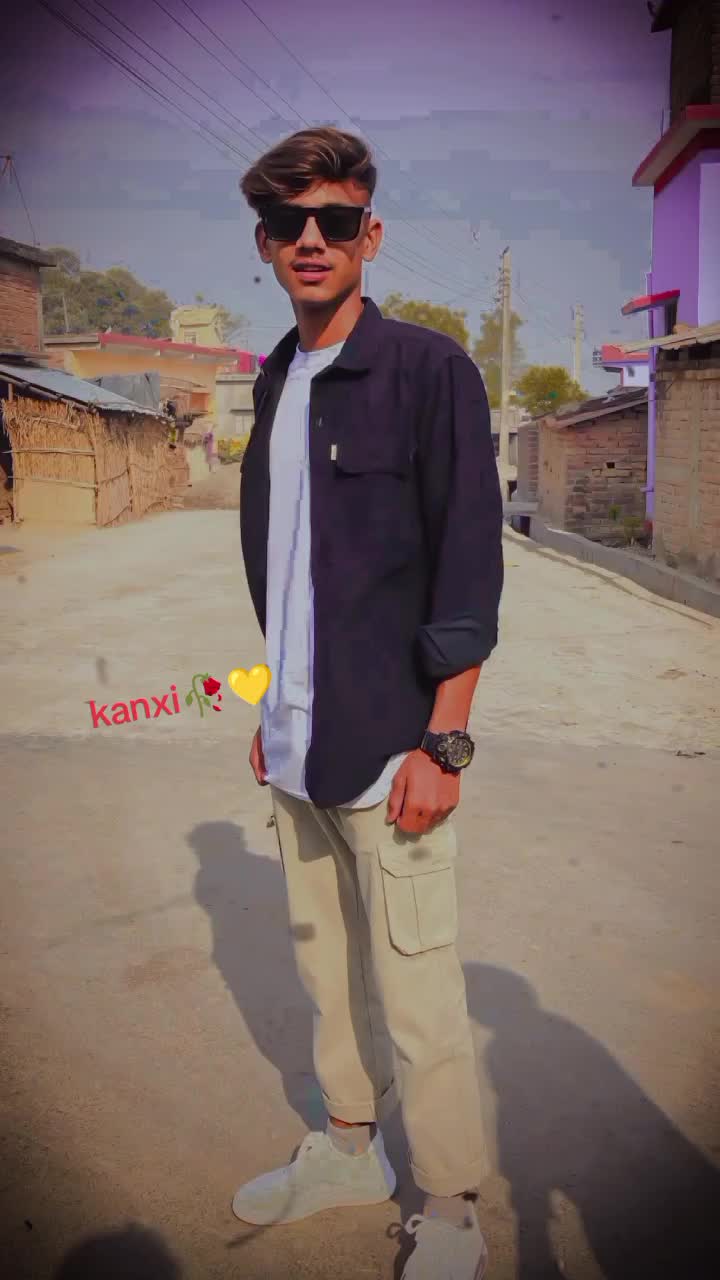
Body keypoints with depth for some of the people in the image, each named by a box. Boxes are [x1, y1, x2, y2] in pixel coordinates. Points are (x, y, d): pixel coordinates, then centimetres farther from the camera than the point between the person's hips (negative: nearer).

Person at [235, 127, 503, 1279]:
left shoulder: (428, 368, -8)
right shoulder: (275, 382, 12)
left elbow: (470, 570, -11)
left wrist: (442, 743, -15)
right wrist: (277, 708, 16)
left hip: (388, 748, -6)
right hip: (298, 748, 7)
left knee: (417, 999, 3)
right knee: (326, 965, 18)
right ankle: (350, 1150, 39)